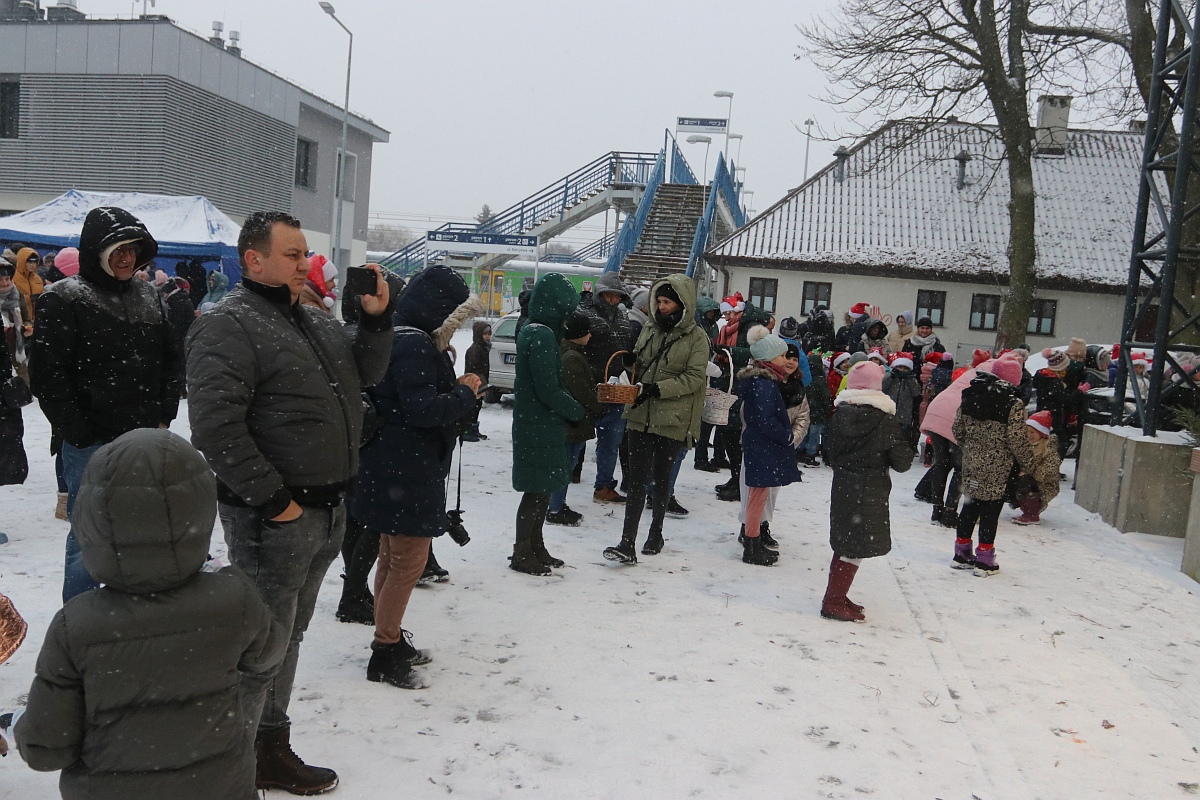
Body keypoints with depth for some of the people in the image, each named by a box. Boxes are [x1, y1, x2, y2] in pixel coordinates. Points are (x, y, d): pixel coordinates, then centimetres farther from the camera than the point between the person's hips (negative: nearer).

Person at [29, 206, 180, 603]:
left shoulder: (149, 297, 11)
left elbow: (170, 361, 17)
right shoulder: (63, 299, -5)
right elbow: (47, 376, -9)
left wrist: (164, 417, 7)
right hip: (92, 446, -5)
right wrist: (81, 435, -12)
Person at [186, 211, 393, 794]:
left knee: (288, 635, 19)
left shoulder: (315, 321, 14)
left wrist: (375, 318, 1)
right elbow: (215, 426, -22)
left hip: (326, 511, 9)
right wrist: (274, 500, -21)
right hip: (273, 518, -9)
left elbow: (367, 374, 17)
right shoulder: (229, 326, -14)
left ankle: (272, 749, 35)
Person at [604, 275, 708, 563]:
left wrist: (657, 389, -21)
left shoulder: (696, 337, -5)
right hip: (642, 417, 3)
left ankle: (656, 533, 31)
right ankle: (627, 544, -7)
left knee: (662, 478, 12)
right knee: (637, 479, -3)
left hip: (672, 420, -3)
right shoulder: (650, 329, 10)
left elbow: (694, 378, -12)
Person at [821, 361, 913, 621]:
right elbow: (902, 461, -8)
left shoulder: (839, 413, 0)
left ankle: (837, 596, 26)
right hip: (870, 492, -6)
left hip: (842, 487, 6)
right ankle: (833, 602, 2)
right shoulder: (885, 419, -13)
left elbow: (829, 453, 8)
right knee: (856, 548, 0)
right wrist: (908, 453, 12)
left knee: (845, 544, 17)